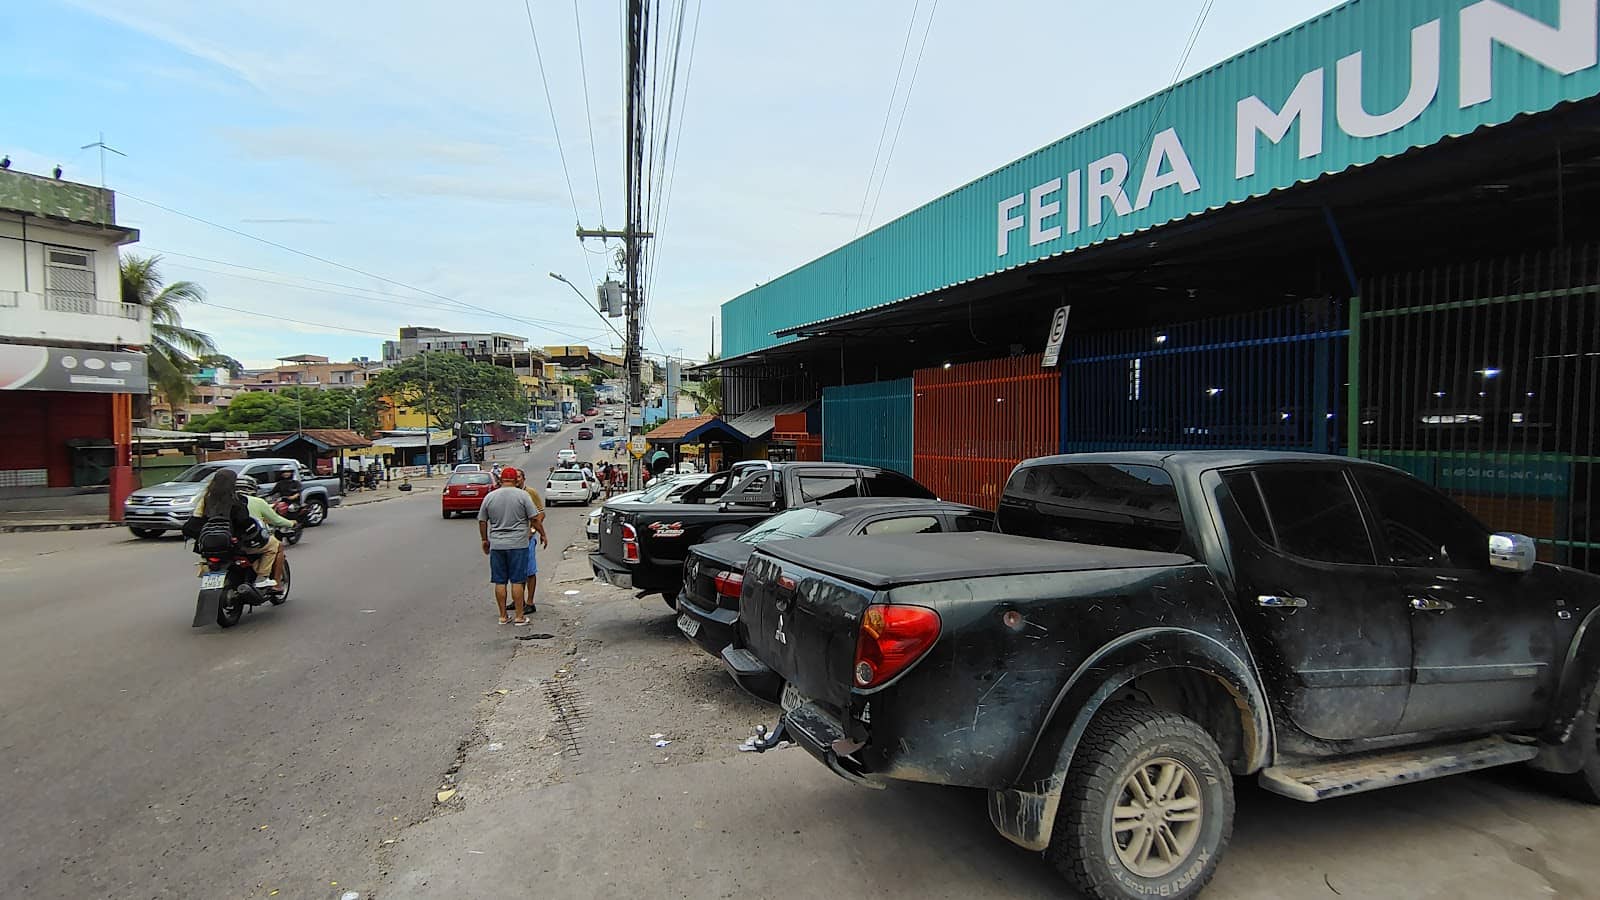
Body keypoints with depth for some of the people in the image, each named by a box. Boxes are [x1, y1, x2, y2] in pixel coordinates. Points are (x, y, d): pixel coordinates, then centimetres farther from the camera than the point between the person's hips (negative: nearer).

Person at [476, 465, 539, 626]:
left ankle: (503, 616, 13)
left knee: (500, 582, 8)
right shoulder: (522, 495, -5)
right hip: (518, 544, -3)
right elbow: (534, 517, -6)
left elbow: (482, 521, 10)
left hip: (496, 545, 3)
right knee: (517, 581, 1)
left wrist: (484, 540, 21)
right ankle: (519, 617, 3)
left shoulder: (490, 496, 5)